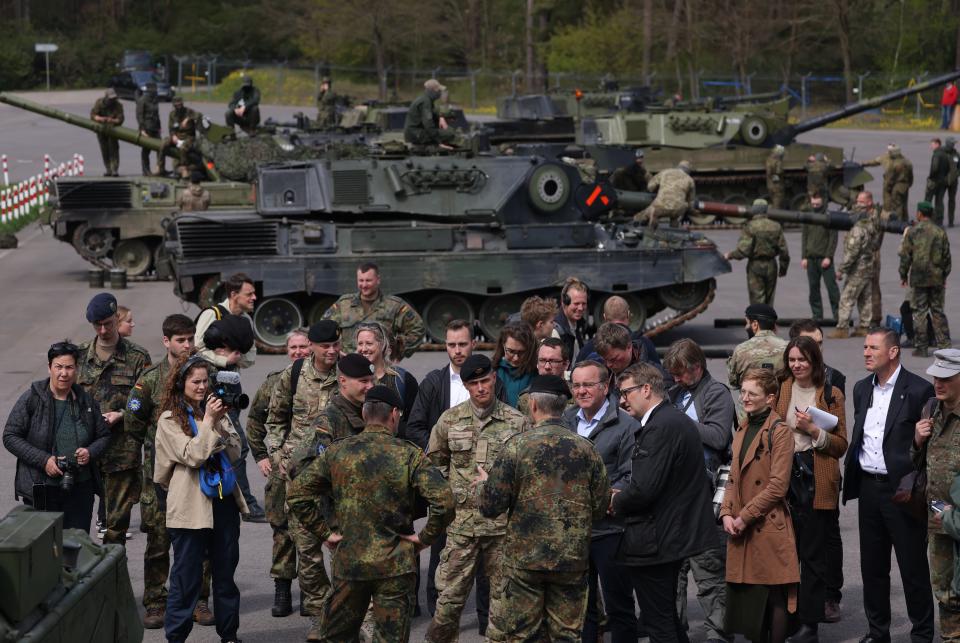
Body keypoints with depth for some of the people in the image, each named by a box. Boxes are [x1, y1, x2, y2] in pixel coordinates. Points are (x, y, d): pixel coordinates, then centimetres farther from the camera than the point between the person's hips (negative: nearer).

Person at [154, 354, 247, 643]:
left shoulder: (214, 410, 11)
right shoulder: (170, 419, -5)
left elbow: (235, 452, 4)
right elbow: (192, 456, -15)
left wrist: (220, 424, -10)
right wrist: (208, 421, -15)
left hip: (223, 500, 5)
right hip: (191, 505, -5)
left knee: (226, 571, 12)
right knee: (186, 575, 0)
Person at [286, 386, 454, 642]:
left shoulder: (336, 452, 0)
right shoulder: (409, 455, -7)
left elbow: (296, 494, -3)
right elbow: (443, 501, -18)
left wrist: (324, 532, 4)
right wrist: (425, 537, -4)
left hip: (348, 562, 2)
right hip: (395, 564, -2)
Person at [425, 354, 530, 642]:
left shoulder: (518, 422, -2)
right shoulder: (450, 419, 2)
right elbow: (434, 461, 14)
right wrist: (449, 493, 7)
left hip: (503, 521, 0)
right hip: (461, 520, 0)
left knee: (502, 594, 8)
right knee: (450, 595, 2)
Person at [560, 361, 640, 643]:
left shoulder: (625, 425, -8)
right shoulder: (565, 421, 11)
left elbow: (631, 479, -12)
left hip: (609, 531, -6)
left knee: (619, 608, 3)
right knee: (581, 607, 14)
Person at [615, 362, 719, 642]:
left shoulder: (660, 427, -20)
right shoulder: (680, 420, 12)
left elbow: (643, 489, -26)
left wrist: (616, 502, -7)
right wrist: (623, 499, 9)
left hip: (654, 542, -11)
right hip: (676, 533, 11)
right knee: (668, 616, 20)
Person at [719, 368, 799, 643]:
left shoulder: (779, 432, -9)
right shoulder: (742, 430, 16)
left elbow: (778, 486, -14)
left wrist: (744, 517, -13)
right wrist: (727, 514, 2)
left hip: (769, 527, -7)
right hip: (741, 529, 7)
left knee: (773, 598, -2)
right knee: (745, 598, 9)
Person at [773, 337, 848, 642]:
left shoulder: (831, 395, 4)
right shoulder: (778, 390, 9)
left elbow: (840, 445, 3)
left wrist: (813, 430, -10)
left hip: (817, 480, -2)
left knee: (813, 554, 1)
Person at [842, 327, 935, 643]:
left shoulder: (919, 390, -10)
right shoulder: (862, 389, 11)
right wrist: (852, 478, 9)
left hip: (902, 490, -6)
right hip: (869, 487, 6)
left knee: (913, 567, 2)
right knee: (872, 566, 13)